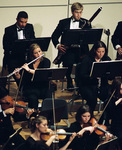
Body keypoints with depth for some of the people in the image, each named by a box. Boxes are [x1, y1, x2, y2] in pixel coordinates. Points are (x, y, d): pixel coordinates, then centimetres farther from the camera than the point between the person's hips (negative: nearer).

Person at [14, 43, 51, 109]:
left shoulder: (46, 61, -1)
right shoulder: (27, 63, 1)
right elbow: (20, 78, 3)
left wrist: (29, 70, -24)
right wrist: (17, 75, -20)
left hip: (43, 87, 1)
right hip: (30, 88, -1)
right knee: (33, 99, -32)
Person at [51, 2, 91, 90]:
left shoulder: (85, 23, 14)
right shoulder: (64, 22, 13)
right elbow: (55, 35, 14)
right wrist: (57, 45, -5)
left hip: (81, 49, 0)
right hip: (68, 49, 0)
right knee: (68, 62, -31)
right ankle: (69, 83, -4)